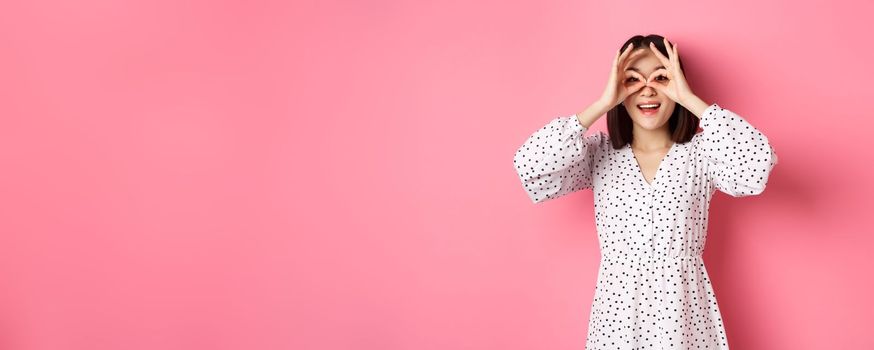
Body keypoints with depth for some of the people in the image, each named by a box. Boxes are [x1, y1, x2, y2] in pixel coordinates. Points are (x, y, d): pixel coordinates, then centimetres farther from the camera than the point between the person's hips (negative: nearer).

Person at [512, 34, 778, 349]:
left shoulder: (701, 152, -3)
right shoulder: (599, 152, -1)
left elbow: (759, 162, -23)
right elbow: (528, 166, -17)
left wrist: (689, 98, -19)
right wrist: (602, 104, -17)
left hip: (684, 310, 0)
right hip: (617, 310, 1)